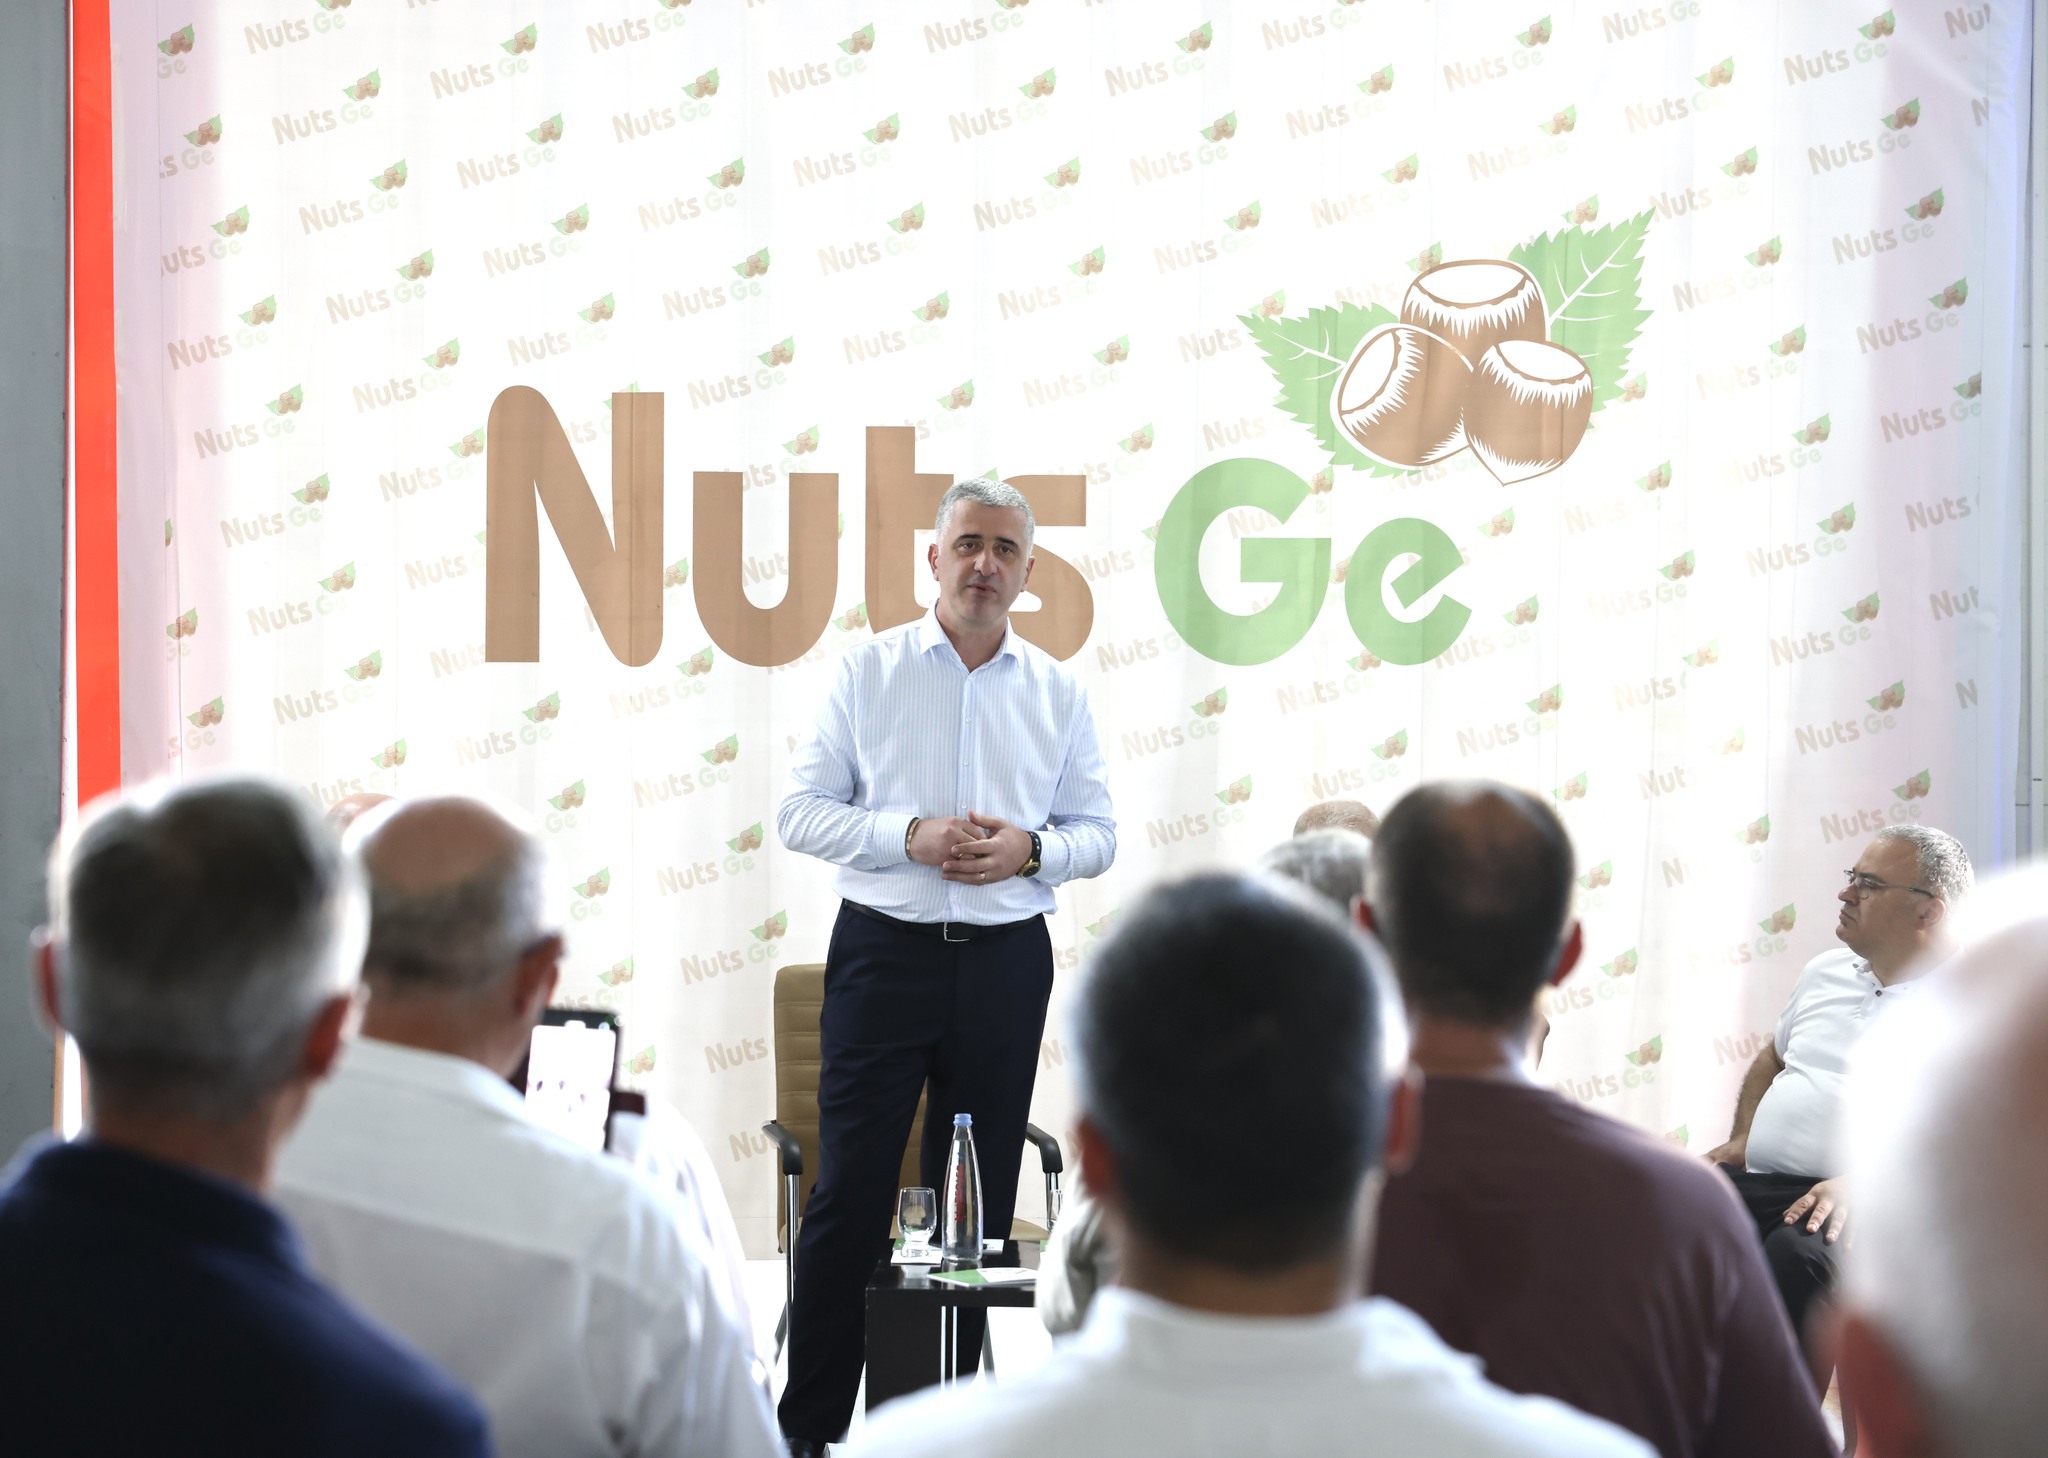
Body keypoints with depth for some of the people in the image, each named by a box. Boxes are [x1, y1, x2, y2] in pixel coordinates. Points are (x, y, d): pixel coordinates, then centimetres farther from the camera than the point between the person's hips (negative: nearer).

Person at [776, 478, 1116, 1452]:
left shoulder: (1057, 693, 8)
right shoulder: (868, 671, 2)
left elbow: (1097, 834, 10)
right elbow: (802, 811, -2)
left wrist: (1030, 849, -11)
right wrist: (911, 836, -16)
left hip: (1005, 961, 3)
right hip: (884, 954, -2)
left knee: (979, 1200, 7)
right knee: (850, 1194, -4)